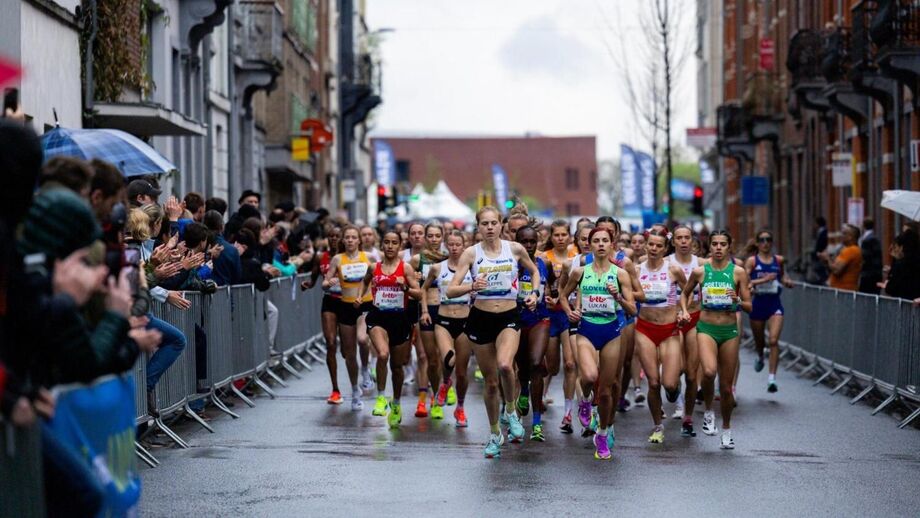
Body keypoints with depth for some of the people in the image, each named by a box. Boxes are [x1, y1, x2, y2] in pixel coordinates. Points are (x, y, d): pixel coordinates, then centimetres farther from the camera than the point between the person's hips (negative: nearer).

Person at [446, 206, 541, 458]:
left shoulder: (515, 249, 0)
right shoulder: (471, 253, -2)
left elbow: (534, 271, 20)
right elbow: (451, 290, -7)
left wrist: (534, 293, 3)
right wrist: (471, 287, -26)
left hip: (509, 317, -1)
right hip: (480, 318, 1)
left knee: (505, 365, -30)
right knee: (490, 381, 7)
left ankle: (511, 410, -2)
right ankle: (495, 434, 26)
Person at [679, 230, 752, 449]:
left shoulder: (738, 272, 0)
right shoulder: (699, 271, 1)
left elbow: (749, 307, 2)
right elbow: (685, 293, 20)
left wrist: (737, 300, -18)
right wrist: (684, 310, 2)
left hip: (730, 331, 1)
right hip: (706, 328, -1)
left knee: (726, 386, 6)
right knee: (709, 371, -29)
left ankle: (726, 429, 28)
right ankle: (708, 411, -2)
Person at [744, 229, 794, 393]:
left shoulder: (779, 260, 5)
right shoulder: (752, 261, -3)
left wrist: (786, 281, -3)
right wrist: (763, 280, -23)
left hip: (775, 304, 0)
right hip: (758, 304, 0)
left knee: (774, 341, -15)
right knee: (759, 341, 16)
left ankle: (772, 378, -16)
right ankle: (760, 357, 53)